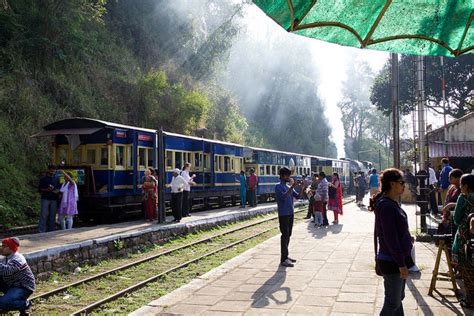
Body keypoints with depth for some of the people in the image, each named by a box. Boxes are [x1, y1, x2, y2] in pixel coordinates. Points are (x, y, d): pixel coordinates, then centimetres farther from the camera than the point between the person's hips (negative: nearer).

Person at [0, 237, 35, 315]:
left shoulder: (17, 259, -23)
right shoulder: (8, 257, 8)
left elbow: (7, 270, -42)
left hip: (23, 287, -10)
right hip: (11, 285, 10)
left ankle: (24, 304, -1)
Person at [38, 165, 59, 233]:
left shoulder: (56, 179, 13)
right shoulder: (43, 179, 3)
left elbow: (58, 188, 18)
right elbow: (39, 189, 1)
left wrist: (57, 191, -5)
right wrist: (46, 189, -17)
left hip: (54, 199, 3)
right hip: (45, 199, -3)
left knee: (52, 215, 2)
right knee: (43, 215, -7)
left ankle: (51, 230, 7)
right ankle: (41, 231, -5)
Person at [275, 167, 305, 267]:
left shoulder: (289, 187, 15)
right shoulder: (278, 187, -8)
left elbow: (298, 196, 8)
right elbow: (284, 196, -25)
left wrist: (302, 188, -8)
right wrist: (292, 187, -28)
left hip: (290, 214, 8)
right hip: (283, 214, -8)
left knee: (288, 235, 12)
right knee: (285, 235, -9)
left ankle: (285, 256, 21)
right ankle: (283, 259, -7)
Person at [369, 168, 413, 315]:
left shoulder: (392, 203, 8)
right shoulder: (386, 206, -22)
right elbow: (390, 238, -23)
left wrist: (403, 261, 18)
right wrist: (401, 264, -20)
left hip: (398, 259, 10)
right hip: (392, 262, -10)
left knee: (399, 298, 19)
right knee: (392, 303, 1)